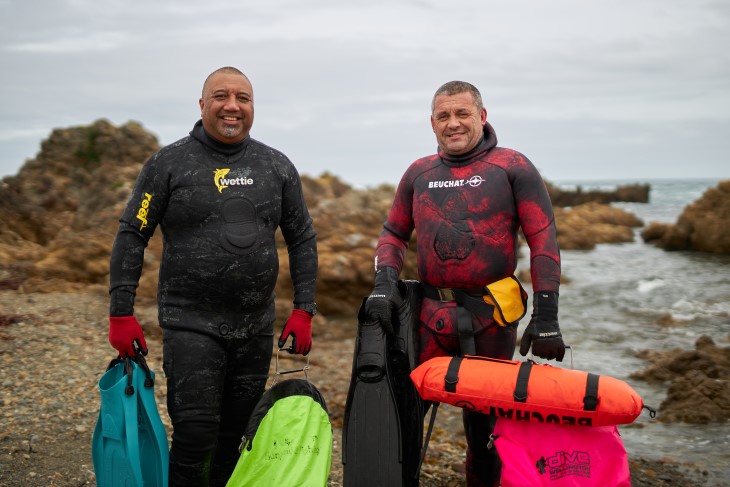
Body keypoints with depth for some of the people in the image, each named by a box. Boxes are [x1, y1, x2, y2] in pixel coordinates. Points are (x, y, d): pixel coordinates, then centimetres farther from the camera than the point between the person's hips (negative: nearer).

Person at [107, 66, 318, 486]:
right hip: (191, 325, -3)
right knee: (195, 436, -7)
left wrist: (304, 310, 4)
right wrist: (121, 314, -6)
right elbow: (131, 236, -1)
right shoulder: (169, 163, -2)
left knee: (239, 436, 13)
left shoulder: (277, 167, 7)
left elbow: (302, 239, 10)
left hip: (256, 327, 4)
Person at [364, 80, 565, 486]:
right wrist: (384, 282, -1)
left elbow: (544, 240, -4)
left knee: (485, 420, 9)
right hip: (431, 313, 3)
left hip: (491, 316, -2)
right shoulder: (419, 173, 11)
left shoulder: (512, 167, 0)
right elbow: (395, 233, 18)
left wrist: (546, 316, -10)